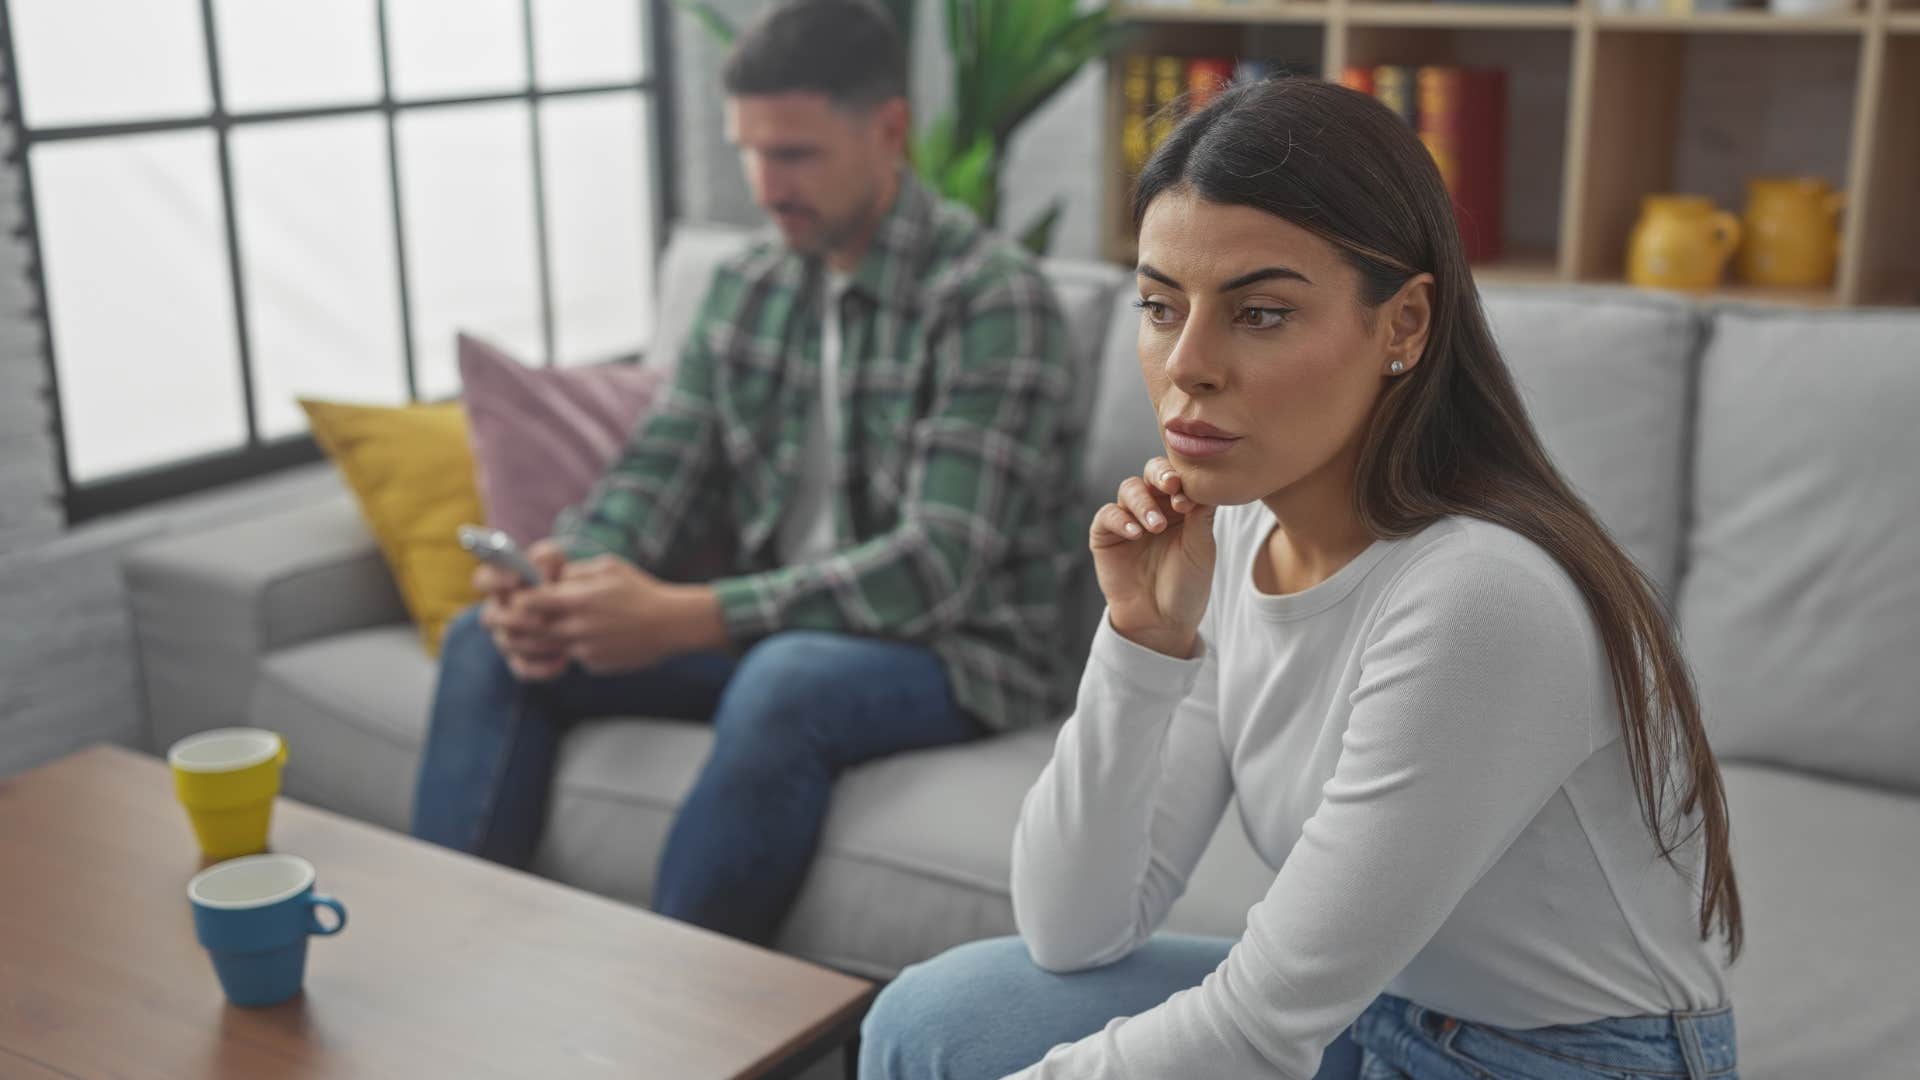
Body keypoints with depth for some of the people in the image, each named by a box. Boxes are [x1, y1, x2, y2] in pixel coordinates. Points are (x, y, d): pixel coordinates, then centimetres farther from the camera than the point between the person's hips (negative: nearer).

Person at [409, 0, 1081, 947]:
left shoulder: (991, 299, -16)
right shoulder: (747, 289, 7)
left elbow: (940, 565, -25)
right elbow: (661, 473, 5)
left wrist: (686, 617, -33)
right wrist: (567, 574, -19)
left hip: (953, 648, -6)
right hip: (769, 631, 7)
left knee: (786, 683, -39)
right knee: (489, 642, -7)